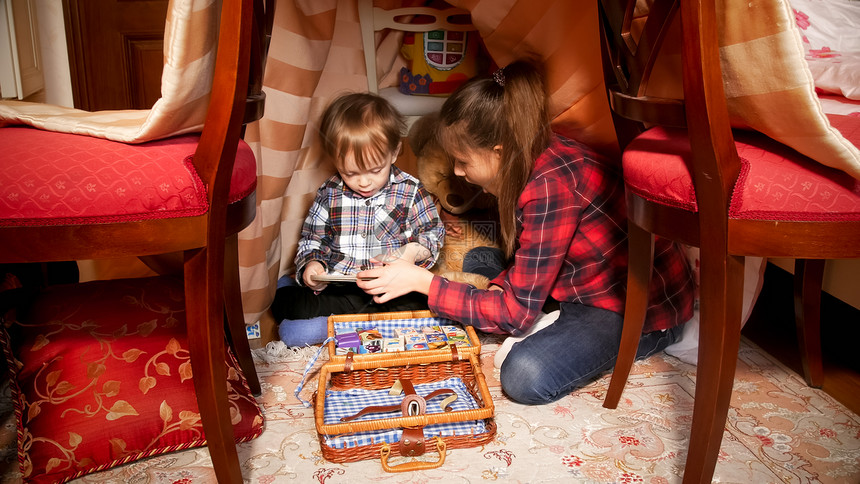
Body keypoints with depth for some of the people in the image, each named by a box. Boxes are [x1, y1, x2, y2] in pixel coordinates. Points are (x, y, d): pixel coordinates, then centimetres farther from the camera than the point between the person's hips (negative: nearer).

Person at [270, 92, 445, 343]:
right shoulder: (328, 194, 4)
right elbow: (311, 239, 12)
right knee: (283, 303, -18)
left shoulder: (410, 191, -1)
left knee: (416, 303, -33)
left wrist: (414, 251, -16)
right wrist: (311, 264, -9)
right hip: (335, 288, 1)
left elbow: (433, 232, 6)